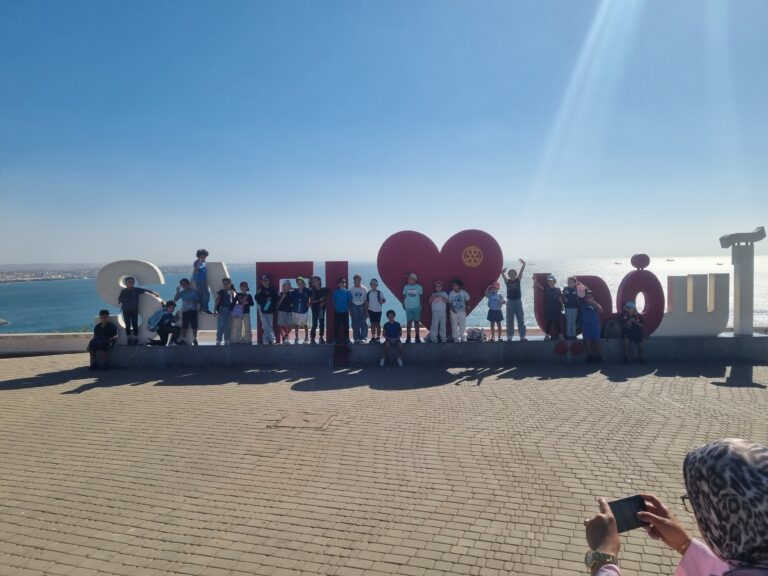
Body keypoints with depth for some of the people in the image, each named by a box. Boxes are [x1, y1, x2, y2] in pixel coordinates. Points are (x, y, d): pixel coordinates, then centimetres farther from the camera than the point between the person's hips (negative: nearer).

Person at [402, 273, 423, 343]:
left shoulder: (419, 287, 0)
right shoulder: (406, 287, 2)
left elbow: (420, 297, 7)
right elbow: (404, 296, 7)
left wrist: (421, 305, 5)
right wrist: (403, 304, -3)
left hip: (417, 307, 0)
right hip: (408, 307, 0)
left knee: (416, 322, 5)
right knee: (409, 322, 1)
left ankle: (417, 337, 13)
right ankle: (408, 337, 5)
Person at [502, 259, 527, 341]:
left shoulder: (518, 280, 3)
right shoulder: (507, 281, 2)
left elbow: (521, 271, -10)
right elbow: (503, 275, -16)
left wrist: (524, 264, -24)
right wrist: (502, 272, -37)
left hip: (518, 301, 1)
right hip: (510, 302, -1)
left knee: (521, 320, 4)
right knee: (510, 321, 3)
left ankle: (522, 337, 10)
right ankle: (509, 337, 8)